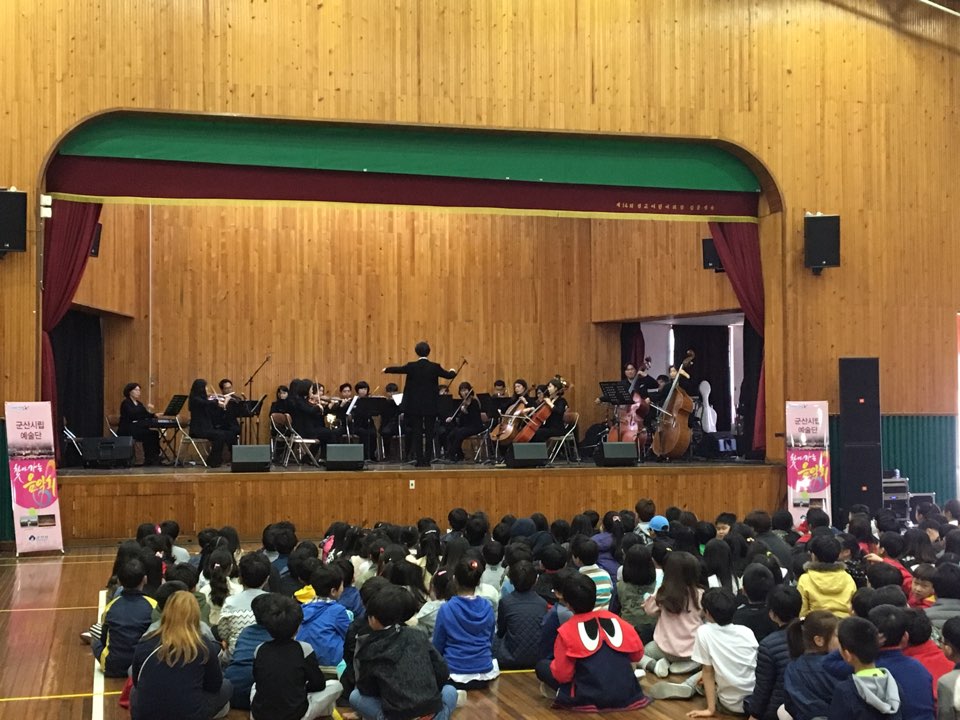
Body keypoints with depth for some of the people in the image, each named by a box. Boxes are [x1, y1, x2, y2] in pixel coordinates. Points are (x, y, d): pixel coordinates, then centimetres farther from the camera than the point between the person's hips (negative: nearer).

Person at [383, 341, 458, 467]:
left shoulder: (411, 367, -7)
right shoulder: (435, 367, -5)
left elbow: (397, 369, 10)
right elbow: (449, 375, 9)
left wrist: (386, 369, 31)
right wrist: (453, 371, 34)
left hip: (415, 406, -1)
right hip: (431, 406, 1)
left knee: (417, 433, 4)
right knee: (429, 433, 6)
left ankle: (420, 460, 2)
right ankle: (427, 460, 4)